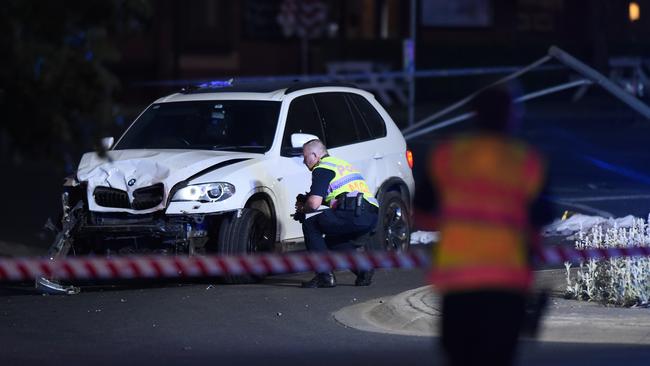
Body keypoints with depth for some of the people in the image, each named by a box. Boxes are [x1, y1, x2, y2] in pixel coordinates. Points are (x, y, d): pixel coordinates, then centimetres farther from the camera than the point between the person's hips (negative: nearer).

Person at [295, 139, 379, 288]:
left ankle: (325, 276, -4)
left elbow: (314, 204, -11)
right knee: (333, 240, 29)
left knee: (310, 225, 5)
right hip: (371, 218, 9)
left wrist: (302, 208, 13)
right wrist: (307, 201, 31)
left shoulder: (321, 169, 0)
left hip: (354, 214, -9)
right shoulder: (340, 163, 29)